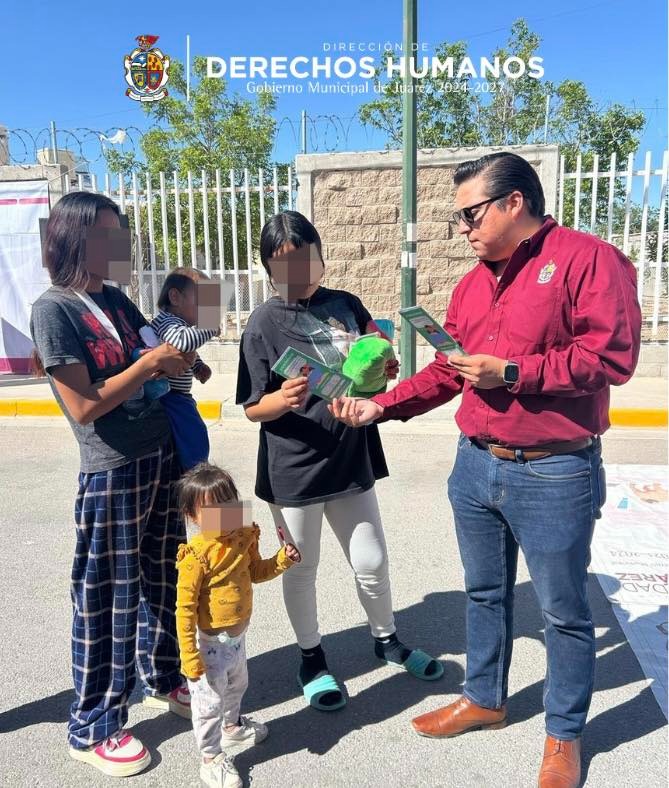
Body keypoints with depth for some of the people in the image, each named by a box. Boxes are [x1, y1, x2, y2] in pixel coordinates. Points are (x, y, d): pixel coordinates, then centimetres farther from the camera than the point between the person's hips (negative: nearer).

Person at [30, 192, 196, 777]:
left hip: (162, 457, 7)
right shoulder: (53, 310, -12)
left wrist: (177, 362, 2)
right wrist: (150, 364, -16)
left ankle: (164, 680, 41)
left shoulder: (115, 298, 8)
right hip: (111, 472, -7)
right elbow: (85, 405, -16)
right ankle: (93, 729, 26)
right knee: (107, 600, 6)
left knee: (164, 581, 19)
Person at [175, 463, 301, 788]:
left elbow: (256, 571, 9)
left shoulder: (245, 536, -8)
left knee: (236, 685, 30)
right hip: (210, 642, -8)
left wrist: (282, 560, -8)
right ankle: (212, 759, 31)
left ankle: (232, 726, 58)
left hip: (237, 635, 8)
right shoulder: (196, 556, -29)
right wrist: (189, 656, -22)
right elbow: (185, 608, -24)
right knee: (210, 701, 9)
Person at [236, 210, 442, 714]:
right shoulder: (265, 324, -10)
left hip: (352, 461, 4)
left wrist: (384, 369, -12)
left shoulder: (347, 305, 1)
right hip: (293, 470, -3)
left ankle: (387, 640, 43)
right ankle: (312, 658, 38)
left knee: (372, 563, 17)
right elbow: (253, 409, -9)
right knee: (301, 569, 15)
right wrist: (284, 399, -31)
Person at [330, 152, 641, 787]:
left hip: (555, 476, -6)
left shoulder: (589, 259, -10)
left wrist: (512, 371, -18)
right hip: (476, 466, 7)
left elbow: (612, 355, -19)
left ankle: (564, 735, 33)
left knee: (563, 610, 11)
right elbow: (447, 373, 11)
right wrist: (380, 406, 1)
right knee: (484, 592, 20)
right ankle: (484, 698, 42)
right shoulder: (473, 283, 10)